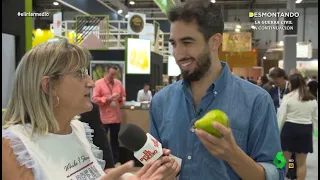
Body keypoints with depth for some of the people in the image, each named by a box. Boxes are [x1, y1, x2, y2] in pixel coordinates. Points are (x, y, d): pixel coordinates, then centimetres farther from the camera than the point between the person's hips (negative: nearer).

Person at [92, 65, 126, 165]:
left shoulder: (118, 83, 8)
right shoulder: (98, 83, -6)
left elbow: (124, 95, 16)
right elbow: (94, 99, -12)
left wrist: (121, 99, -7)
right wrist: (108, 98, -20)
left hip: (116, 117, 4)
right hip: (103, 117, -4)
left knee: (115, 140, 13)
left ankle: (116, 160, 23)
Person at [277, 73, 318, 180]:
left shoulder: (288, 97, -8)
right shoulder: (312, 99, 5)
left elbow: (281, 117, -8)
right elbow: (315, 118, 9)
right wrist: (312, 131, 18)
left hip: (290, 128, -3)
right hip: (306, 130, 4)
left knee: (284, 160, 10)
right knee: (301, 162, 11)